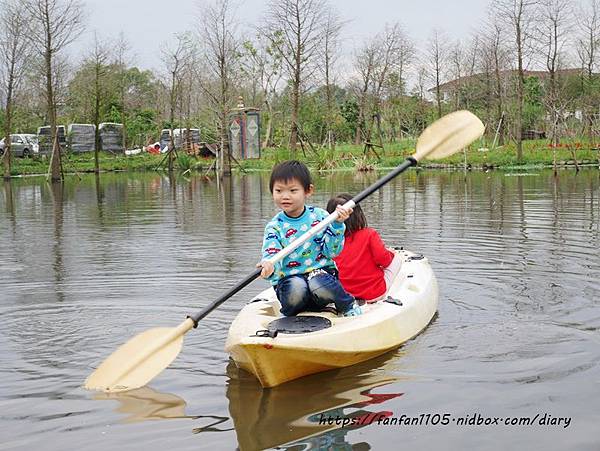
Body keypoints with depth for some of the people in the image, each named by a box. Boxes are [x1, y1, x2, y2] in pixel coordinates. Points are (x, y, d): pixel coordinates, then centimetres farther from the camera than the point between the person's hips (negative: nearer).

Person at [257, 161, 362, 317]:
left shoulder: (320, 216, 2)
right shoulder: (274, 226, -1)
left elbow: (332, 252, -4)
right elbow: (272, 254, -16)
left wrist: (337, 225, -17)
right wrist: (268, 266, -40)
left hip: (321, 271, 0)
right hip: (289, 278, 0)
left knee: (319, 285, -33)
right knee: (296, 288, -33)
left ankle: (348, 305, -3)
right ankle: (289, 313, 1)